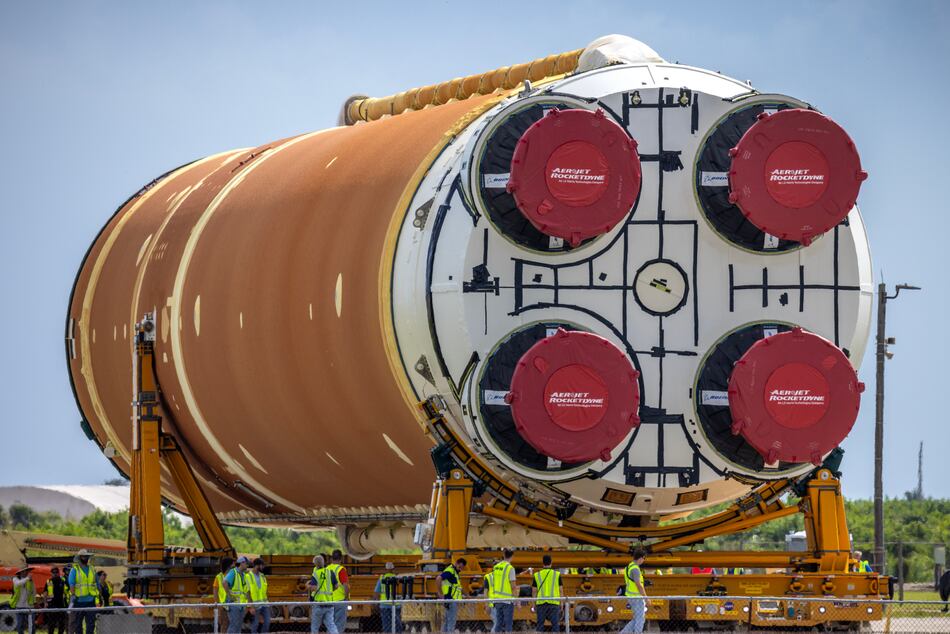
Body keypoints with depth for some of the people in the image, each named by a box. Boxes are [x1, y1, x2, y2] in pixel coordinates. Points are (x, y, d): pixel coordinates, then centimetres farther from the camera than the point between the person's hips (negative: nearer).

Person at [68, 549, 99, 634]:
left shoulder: (92, 569, 14)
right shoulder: (75, 570, 1)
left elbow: (97, 585, 19)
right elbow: (71, 584, -7)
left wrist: (99, 597, 16)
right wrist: (73, 595, -18)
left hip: (91, 601, 3)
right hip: (79, 601, -3)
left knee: (91, 623, -4)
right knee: (78, 623, 5)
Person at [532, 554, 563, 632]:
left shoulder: (537, 575, 3)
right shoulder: (557, 575, 1)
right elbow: (561, 590, 2)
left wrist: (534, 605, 13)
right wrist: (561, 603, 10)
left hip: (541, 602, 1)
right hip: (554, 602, -1)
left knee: (540, 625, 6)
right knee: (555, 624, 0)